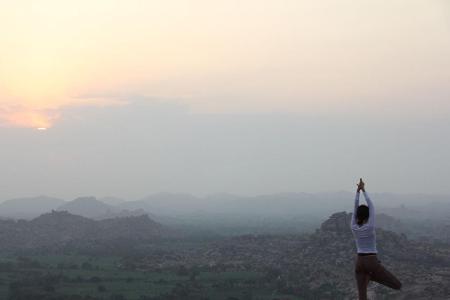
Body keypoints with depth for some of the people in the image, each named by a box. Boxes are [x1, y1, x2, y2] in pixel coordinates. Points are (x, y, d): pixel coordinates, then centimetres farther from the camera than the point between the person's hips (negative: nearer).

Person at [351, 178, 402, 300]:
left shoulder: (354, 228, -3)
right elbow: (371, 206, -8)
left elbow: (355, 207, 0)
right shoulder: (370, 227, -13)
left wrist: (358, 190, 0)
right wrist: (363, 190, -2)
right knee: (398, 285, 1)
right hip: (372, 262, -5)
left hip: (359, 262, 5)